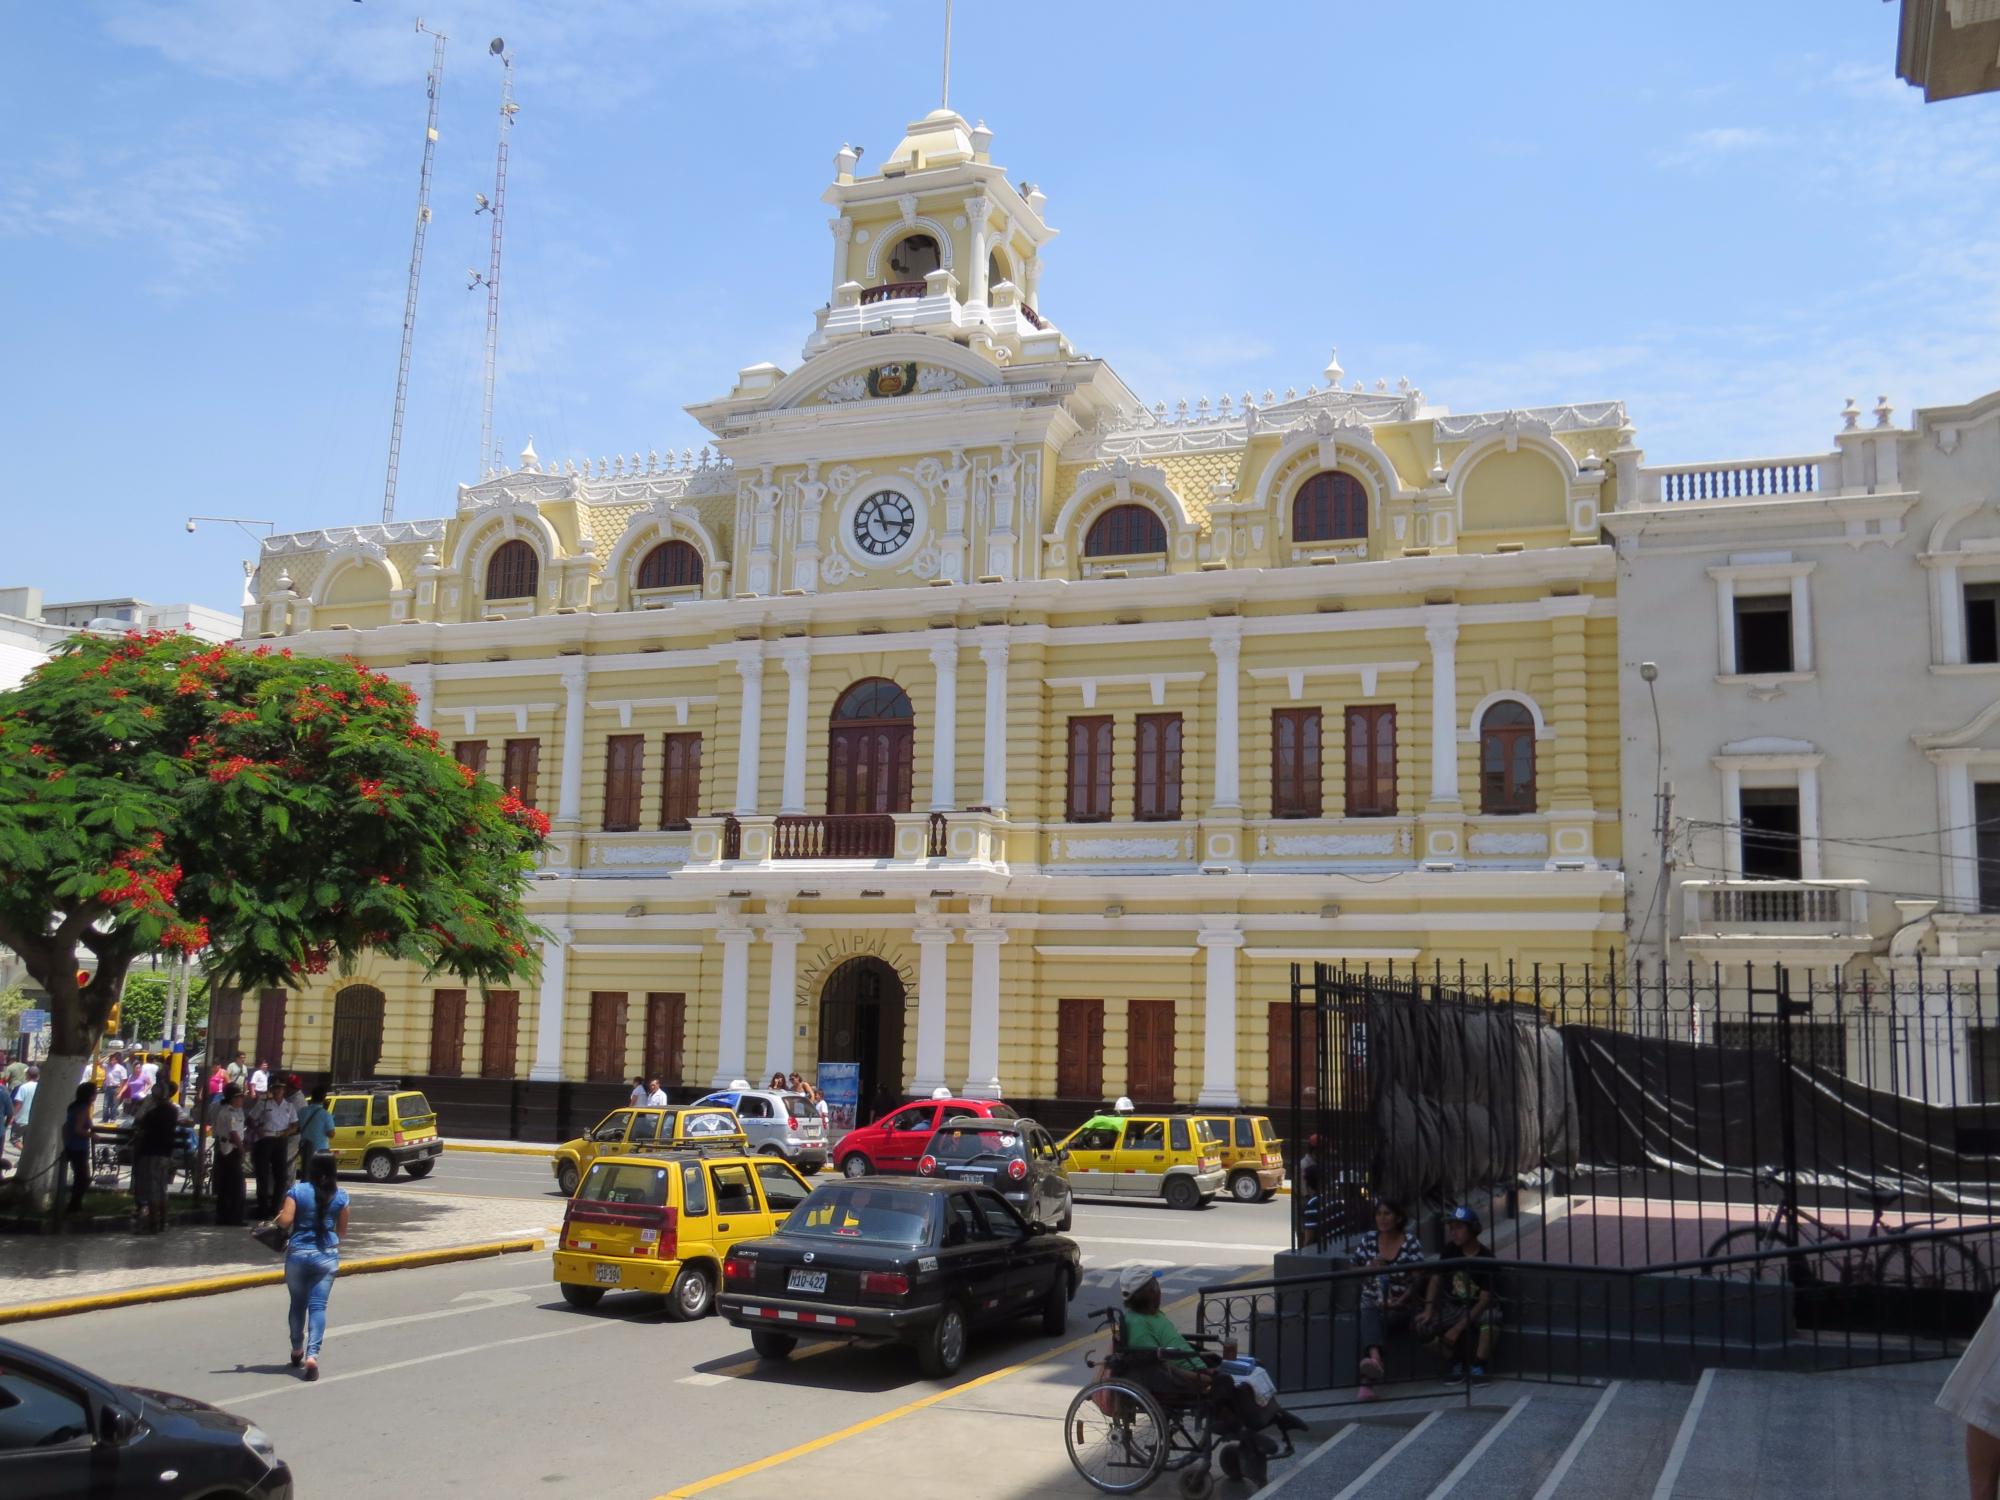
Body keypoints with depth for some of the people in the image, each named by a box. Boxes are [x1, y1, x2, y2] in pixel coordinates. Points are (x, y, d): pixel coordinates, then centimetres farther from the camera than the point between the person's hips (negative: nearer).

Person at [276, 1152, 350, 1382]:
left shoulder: (298, 1190, -4)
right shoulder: (340, 1195, 0)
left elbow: (285, 1221, -12)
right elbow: (342, 1232, 5)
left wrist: (279, 1216, 9)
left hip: (298, 1253, 0)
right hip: (327, 1256, 0)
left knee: (298, 1304, 17)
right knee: (318, 1306, -2)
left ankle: (297, 1351, 33)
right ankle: (312, 1355, -17)